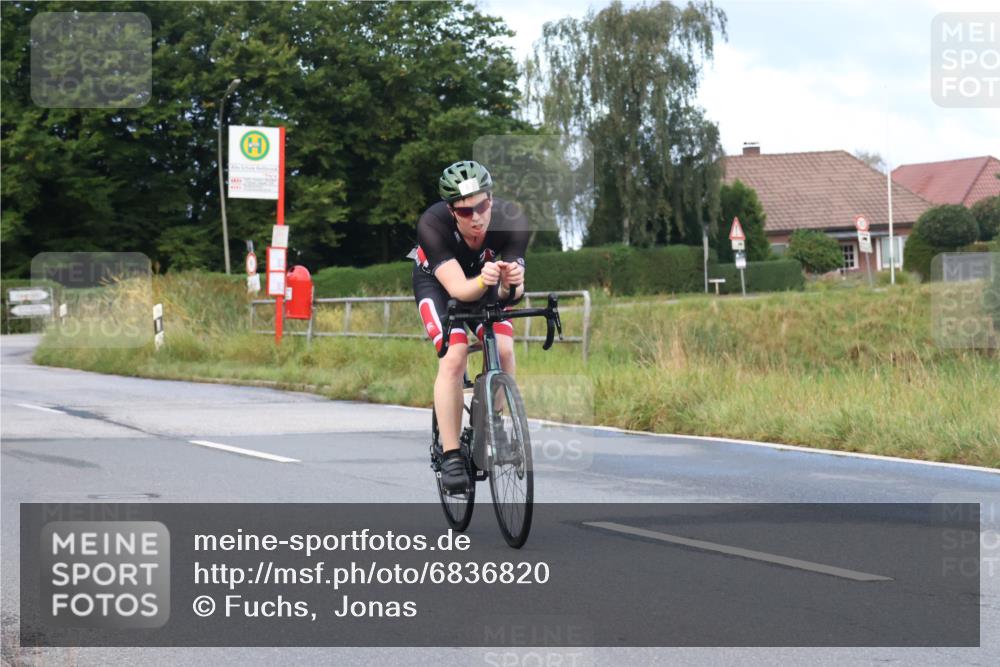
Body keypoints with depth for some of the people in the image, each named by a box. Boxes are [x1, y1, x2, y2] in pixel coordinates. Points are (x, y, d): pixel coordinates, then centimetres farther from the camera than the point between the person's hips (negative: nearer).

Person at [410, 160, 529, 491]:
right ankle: (451, 456, -18)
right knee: (453, 356, -23)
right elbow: (458, 289, -43)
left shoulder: (511, 220, -32)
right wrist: (482, 282, -64)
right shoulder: (432, 224, -37)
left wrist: (510, 286, -57)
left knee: (503, 350, -20)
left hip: (485, 279, 2)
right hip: (437, 281, -2)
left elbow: (510, 293, -34)